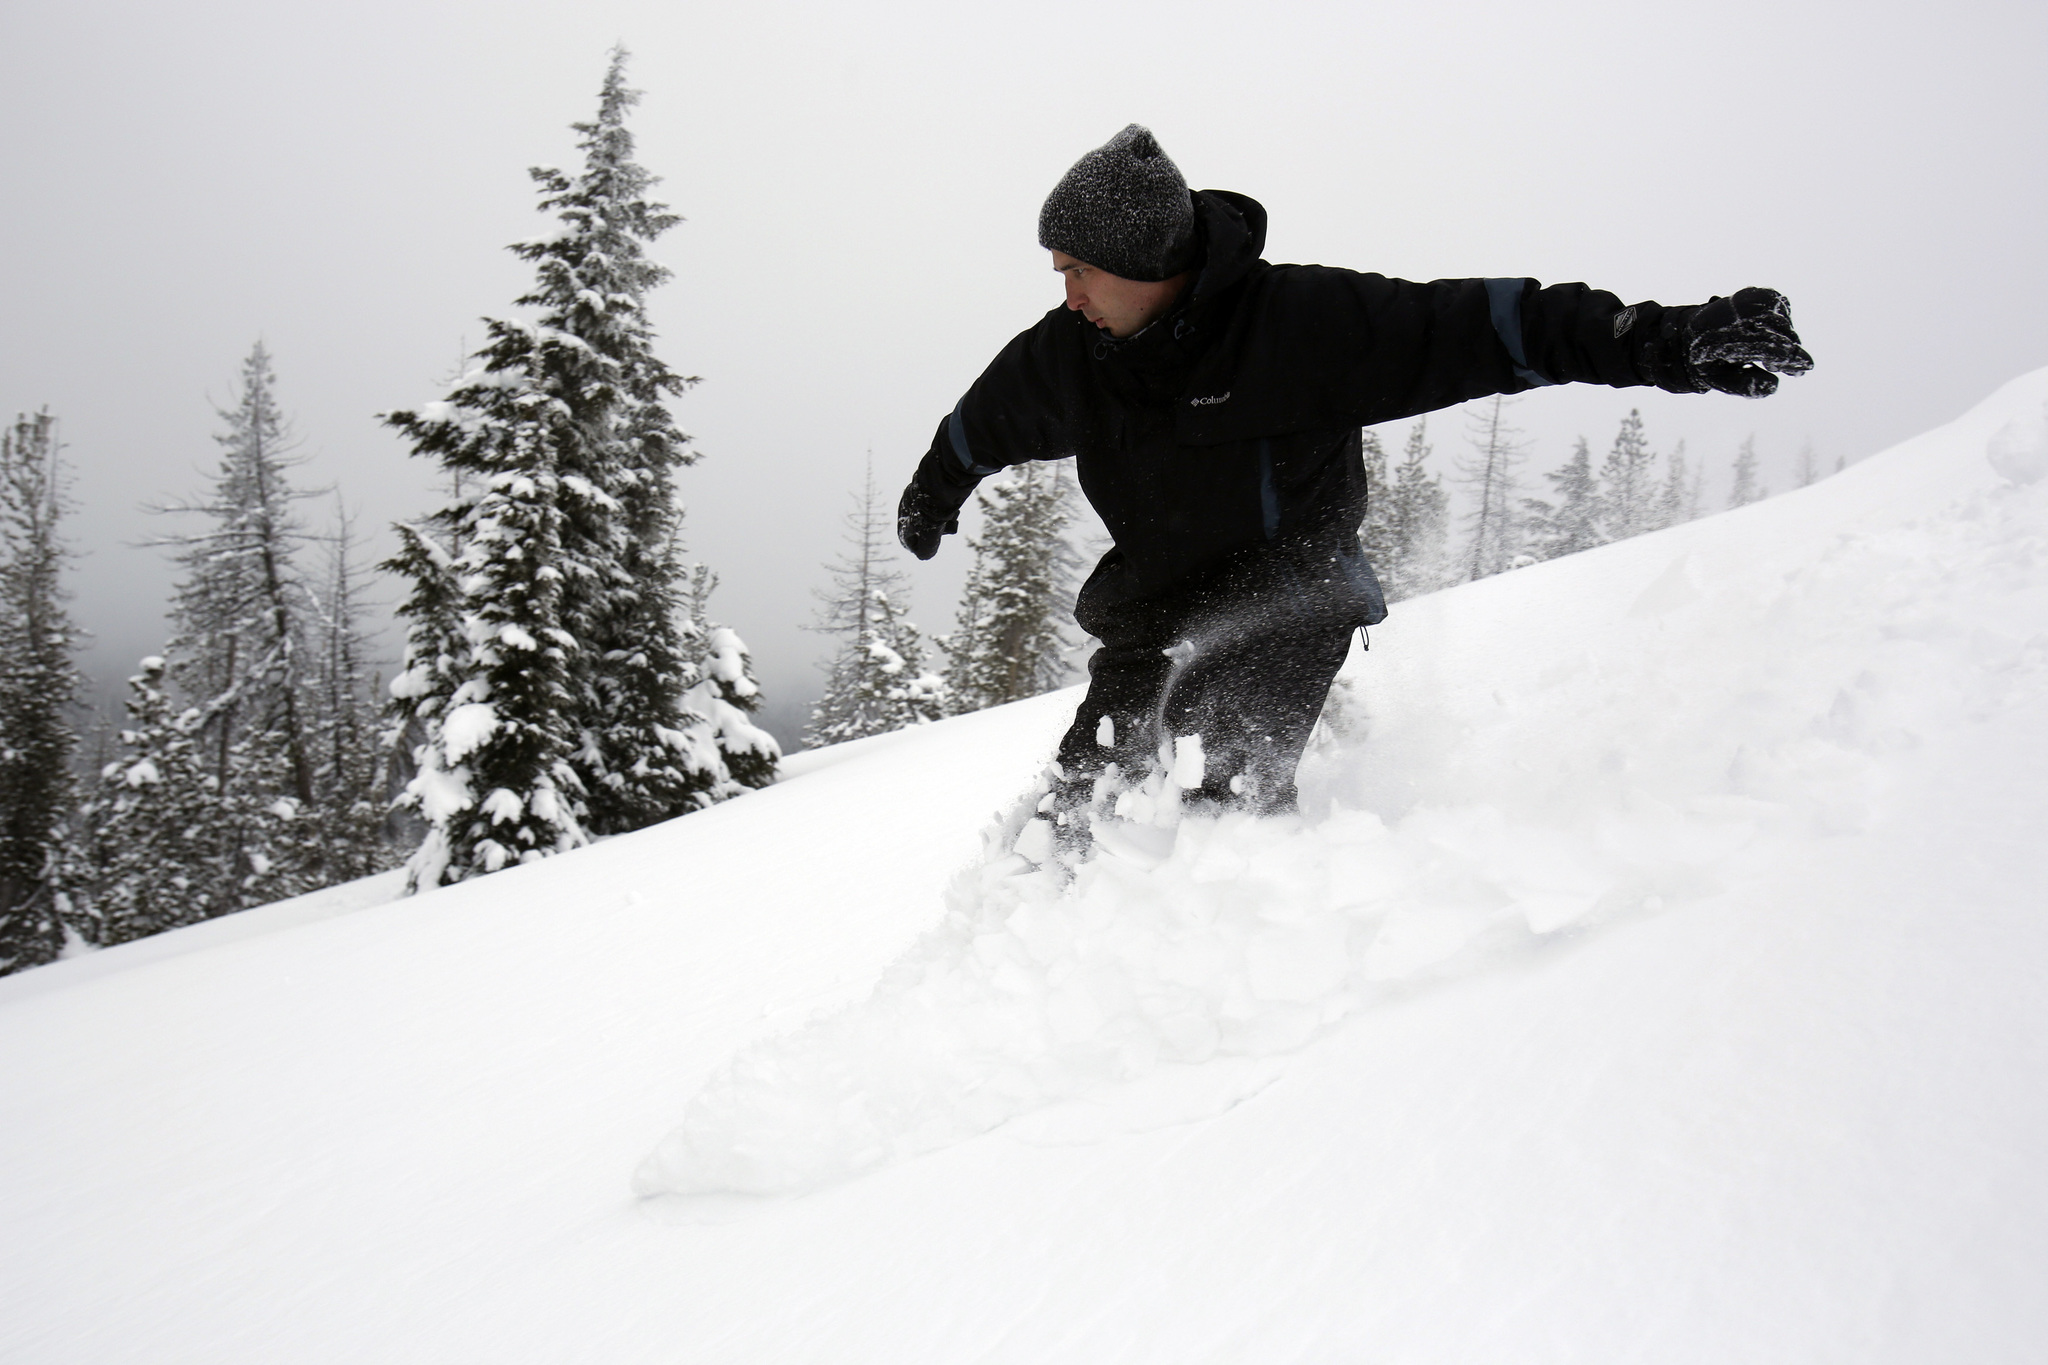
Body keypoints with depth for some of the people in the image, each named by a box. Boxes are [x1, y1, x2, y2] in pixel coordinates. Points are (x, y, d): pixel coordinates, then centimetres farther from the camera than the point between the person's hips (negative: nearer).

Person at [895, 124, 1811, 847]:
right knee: (1084, 794, 4)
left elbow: (1469, 327, -26)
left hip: (1285, 611, -5)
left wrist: (1660, 342, -35)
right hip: (1153, 615, 6)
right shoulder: (1067, 355, -4)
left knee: (1227, 797, -19)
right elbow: (981, 422, 18)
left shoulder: (1298, 318, -22)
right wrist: (931, 498, 37)